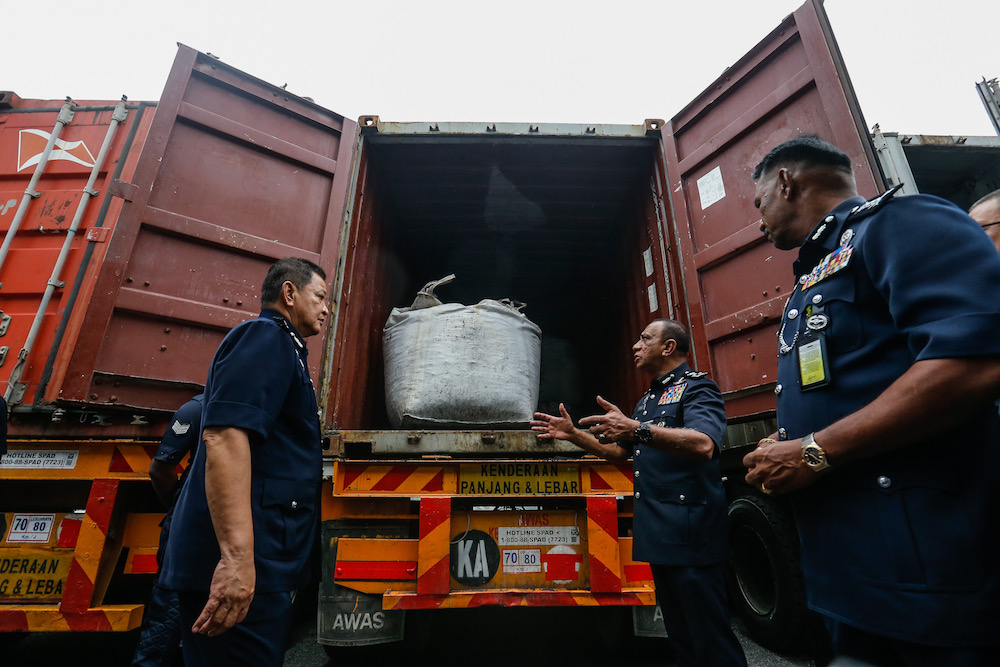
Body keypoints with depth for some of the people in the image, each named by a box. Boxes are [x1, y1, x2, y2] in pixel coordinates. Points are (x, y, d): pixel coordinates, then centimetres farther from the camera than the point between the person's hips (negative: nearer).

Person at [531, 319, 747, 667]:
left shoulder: (696, 387, -7)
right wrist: (572, 434, 14)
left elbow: (703, 445, -27)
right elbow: (618, 451, 25)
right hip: (657, 532, 9)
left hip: (689, 530, -8)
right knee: (679, 633, 18)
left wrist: (637, 429, -39)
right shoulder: (647, 400, 20)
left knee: (710, 638, 0)